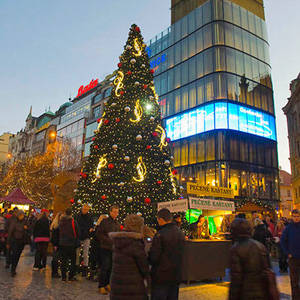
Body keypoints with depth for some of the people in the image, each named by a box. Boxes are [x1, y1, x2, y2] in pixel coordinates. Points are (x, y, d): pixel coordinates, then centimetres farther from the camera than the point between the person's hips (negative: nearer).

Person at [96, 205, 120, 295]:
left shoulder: (117, 223, 12)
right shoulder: (105, 222, -7)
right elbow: (99, 233, -11)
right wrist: (109, 241, -17)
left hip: (114, 248, 6)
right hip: (106, 248, -6)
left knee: (110, 267, 12)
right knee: (105, 267, -5)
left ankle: (106, 284, 25)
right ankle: (101, 286, 5)